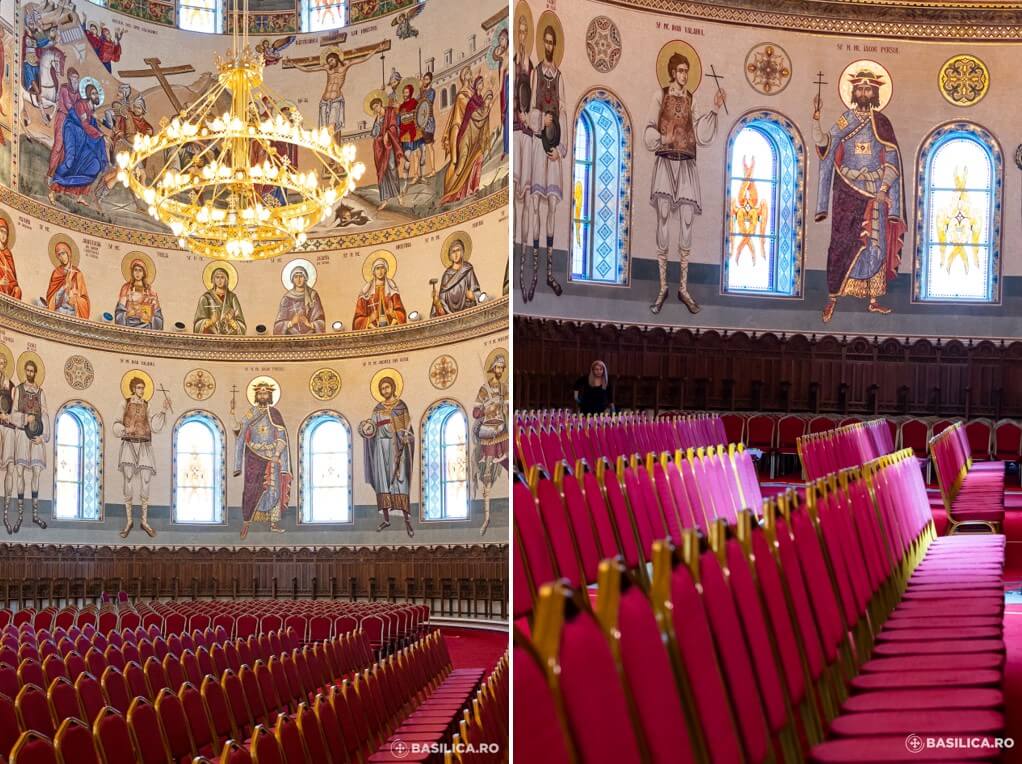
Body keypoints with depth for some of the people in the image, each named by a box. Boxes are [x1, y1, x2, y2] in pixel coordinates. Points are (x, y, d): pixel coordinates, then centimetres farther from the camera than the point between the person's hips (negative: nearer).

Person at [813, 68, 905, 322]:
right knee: (842, 242, -6)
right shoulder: (844, 120, 5)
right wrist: (816, 117, -23)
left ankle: (872, 299, 7)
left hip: (874, 193, 1)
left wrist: (883, 189, -10)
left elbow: (891, 161, 2)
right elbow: (823, 143, -9)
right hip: (847, 192, -1)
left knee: (875, 244, 2)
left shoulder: (881, 123, 6)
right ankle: (832, 298, -4)